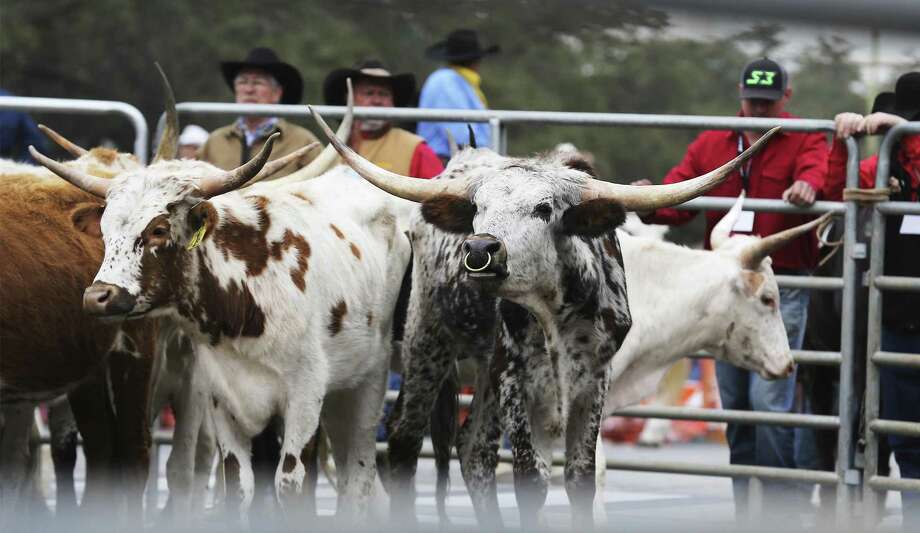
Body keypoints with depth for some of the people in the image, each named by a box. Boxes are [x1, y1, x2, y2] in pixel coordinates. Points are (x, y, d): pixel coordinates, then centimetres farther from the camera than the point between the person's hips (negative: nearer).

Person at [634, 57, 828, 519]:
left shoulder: (804, 140, 0)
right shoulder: (711, 145, 12)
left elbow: (817, 168, -21)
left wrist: (808, 184, -45)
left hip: (781, 287, -5)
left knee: (769, 399, -14)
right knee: (734, 403, 9)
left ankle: (779, 510, -6)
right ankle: (745, 512, 17)